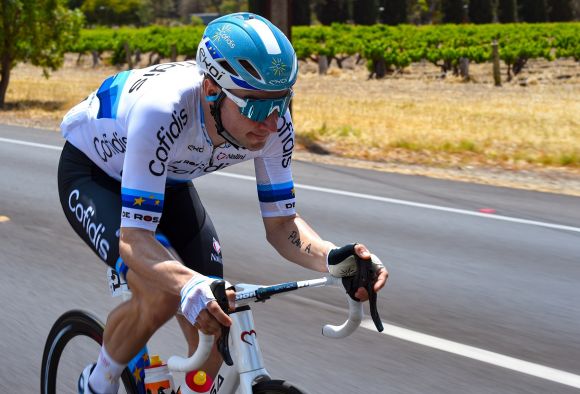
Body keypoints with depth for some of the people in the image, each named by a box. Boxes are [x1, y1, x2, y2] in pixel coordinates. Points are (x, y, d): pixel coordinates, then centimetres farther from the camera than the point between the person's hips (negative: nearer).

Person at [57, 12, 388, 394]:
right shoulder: (162, 111, -43)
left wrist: (333, 258, -39)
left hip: (168, 179, 5)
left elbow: (281, 223, -17)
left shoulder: (273, 123, -27)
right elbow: (134, 237, -44)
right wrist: (191, 286, -64)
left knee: (214, 336, -7)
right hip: (92, 173, -5)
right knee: (160, 295, -29)